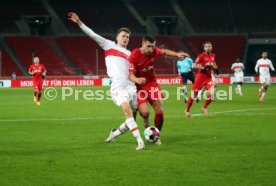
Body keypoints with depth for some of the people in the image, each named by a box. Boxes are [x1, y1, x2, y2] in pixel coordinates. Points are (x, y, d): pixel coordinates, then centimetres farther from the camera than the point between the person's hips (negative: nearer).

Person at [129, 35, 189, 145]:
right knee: (145, 112, -24)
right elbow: (130, 74, -22)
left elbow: (164, 52, 16)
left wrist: (177, 54, 4)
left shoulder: (154, 51, -9)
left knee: (159, 111, -5)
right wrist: (137, 80, -43)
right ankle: (146, 121, 15)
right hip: (140, 86, -4)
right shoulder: (134, 55, -21)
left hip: (152, 84, 4)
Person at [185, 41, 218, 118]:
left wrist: (216, 68, 10)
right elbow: (194, 66, -14)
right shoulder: (201, 56, -11)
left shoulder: (213, 55, 6)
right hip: (201, 76, -4)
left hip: (208, 77, 4)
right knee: (194, 95, 0)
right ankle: (187, 110, 20)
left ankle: (204, 108, 6)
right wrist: (203, 68, -25)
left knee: (212, 93, -17)